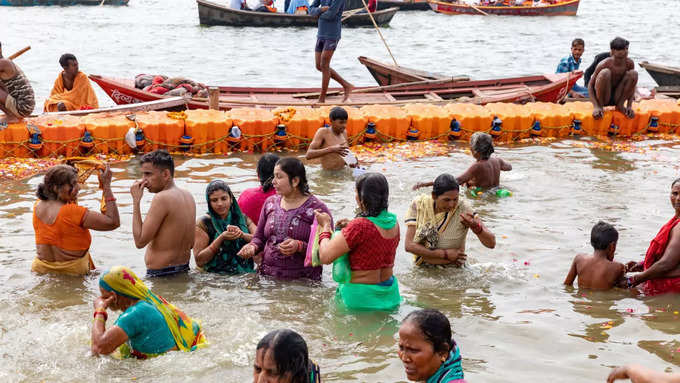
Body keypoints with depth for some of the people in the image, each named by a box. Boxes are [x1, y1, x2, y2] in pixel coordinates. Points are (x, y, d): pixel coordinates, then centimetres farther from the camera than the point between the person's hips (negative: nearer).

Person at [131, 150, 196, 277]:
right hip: (184, 269, 9)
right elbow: (191, 243, 15)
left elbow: (140, 241, -17)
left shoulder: (162, 198, -18)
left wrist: (136, 201, -12)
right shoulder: (188, 196, 9)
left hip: (160, 273, -9)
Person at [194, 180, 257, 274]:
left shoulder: (242, 218, 12)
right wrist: (221, 238, -11)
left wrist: (242, 234, -13)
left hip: (246, 274, 3)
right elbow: (199, 261, -4)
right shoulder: (203, 223, 2)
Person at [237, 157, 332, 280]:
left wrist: (300, 247, -19)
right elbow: (259, 237, 22)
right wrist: (253, 247, 0)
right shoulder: (270, 203, 14)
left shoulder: (317, 208, -3)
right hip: (267, 276, 4)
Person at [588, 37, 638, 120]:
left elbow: (632, 86, 0)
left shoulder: (629, 63, -10)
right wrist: (596, 107, -25)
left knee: (634, 73, -16)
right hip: (603, 98, -4)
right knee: (605, 72, -31)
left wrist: (629, 106, -13)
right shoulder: (604, 64, -20)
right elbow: (590, 85, -14)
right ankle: (600, 106, -13)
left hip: (617, 97, 4)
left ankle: (620, 105, -4)